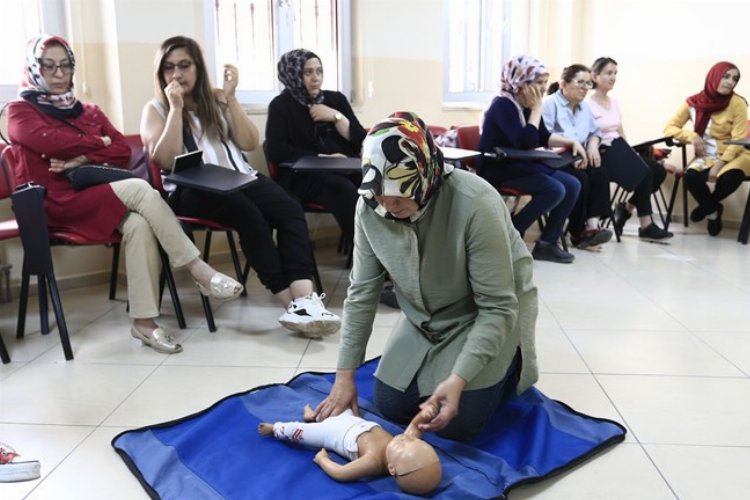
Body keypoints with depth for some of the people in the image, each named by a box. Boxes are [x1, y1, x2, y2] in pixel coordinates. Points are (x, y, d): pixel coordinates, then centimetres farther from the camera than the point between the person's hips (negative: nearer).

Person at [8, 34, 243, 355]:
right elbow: (56, 142, -14)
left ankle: (144, 321, -32)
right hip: (55, 204, -5)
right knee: (138, 188, -29)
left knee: (138, 224, -31)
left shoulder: (89, 111, 23)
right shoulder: (20, 111, 8)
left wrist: (84, 159, -9)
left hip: (95, 198, 5)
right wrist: (100, 144, 0)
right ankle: (199, 271, -28)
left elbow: (124, 152, 6)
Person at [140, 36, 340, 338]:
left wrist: (231, 98, 1)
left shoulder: (217, 100, 18)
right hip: (192, 191, -3)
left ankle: (304, 299, -41)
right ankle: (293, 302, -32)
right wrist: (176, 107, -9)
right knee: (248, 214, -34)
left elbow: (250, 144, 8)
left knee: (290, 209, -26)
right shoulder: (155, 109, 10)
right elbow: (166, 160, -6)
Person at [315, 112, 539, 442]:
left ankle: (510, 364, 17)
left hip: (486, 315, -5)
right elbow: (362, 292, -10)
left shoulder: (476, 205, -35)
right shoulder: (370, 206, -20)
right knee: (390, 407, 3)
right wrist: (345, 375, -11)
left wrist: (459, 379, -36)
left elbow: (498, 307, -28)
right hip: (426, 318, 5)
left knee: (457, 424, -10)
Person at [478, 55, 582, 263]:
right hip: (500, 170, -9)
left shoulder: (527, 105, 9)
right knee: (555, 190, -24)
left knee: (572, 185, -3)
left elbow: (543, 137, 22)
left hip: (523, 166, 9)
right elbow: (526, 143, -28)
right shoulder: (503, 105, -18)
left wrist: (571, 142, 7)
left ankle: (547, 243, 0)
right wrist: (537, 109, -18)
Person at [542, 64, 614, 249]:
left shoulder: (585, 107, 19)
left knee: (601, 173, -22)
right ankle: (577, 232, -19)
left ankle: (593, 224, -30)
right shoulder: (550, 103, -8)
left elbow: (595, 131, 27)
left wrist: (593, 145, 4)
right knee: (580, 178, -31)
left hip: (577, 160, 7)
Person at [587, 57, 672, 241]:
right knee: (644, 172, -25)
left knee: (659, 170, -11)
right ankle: (646, 226, -16)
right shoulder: (588, 104, -7)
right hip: (602, 154, -8)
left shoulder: (614, 102, 18)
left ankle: (626, 208, 3)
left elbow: (621, 133, 19)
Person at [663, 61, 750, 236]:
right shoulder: (693, 103, -3)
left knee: (729, 177, -35)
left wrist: (719, 165, -23)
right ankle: (713, 211, 0)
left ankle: (708, 206, 3)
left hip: (735, 155, -1)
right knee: (690, 176, -31)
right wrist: (692, 136, -20)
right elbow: (669, 128, -2)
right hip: (707, 156, 2)